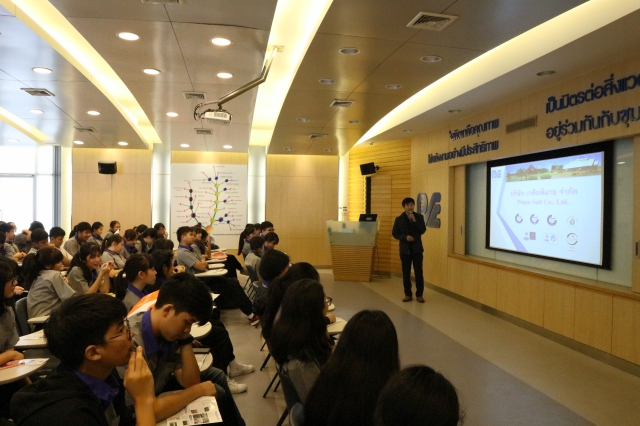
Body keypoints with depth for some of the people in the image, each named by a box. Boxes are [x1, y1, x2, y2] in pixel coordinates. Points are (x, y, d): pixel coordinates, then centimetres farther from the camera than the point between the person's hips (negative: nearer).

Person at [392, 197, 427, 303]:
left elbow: (423, 230, -6)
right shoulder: (399, 219, 1)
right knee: (406, 273, 5)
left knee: (418, 272, 2)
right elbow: (394, 233, 0)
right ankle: (408, 294, 15)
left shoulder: (419, 217, 3)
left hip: (417, 248, 0)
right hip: (405, 249, 0)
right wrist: (405, 237, -15)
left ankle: (419, 294, 12)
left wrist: (415, 221, -16)